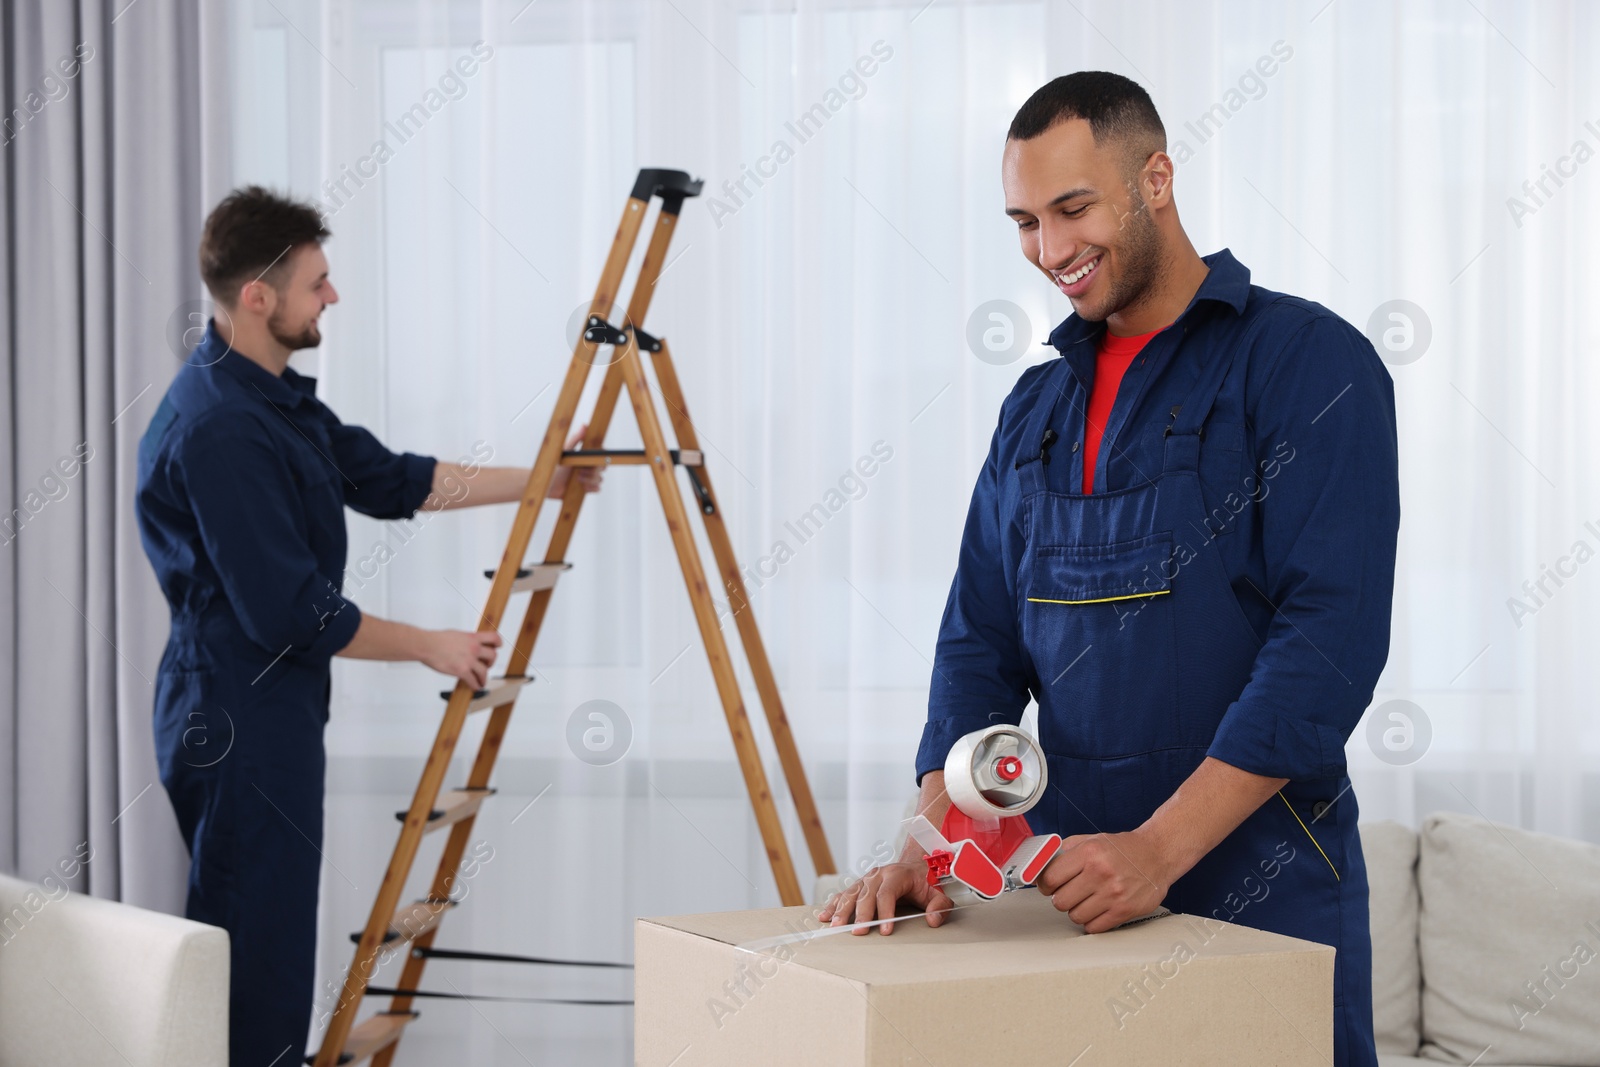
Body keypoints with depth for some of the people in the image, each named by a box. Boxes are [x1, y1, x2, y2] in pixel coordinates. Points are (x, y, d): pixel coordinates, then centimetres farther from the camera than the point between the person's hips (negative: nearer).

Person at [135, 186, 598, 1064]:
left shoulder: (276, 396, 10)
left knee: (265, 939, 16)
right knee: (255, 952, -4)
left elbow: (391, 480, 18)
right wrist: (432, 648, -11)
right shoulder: (219, 429, -22)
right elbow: (291, 614, -23)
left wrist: (540, 481, 16)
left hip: (272, 710, 10)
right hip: (238, 719, -10)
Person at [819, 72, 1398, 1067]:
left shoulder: (1309, 361, -8)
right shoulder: (1036, 409, 12)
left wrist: (1158, 849, -23)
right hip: (1074, 890, 5)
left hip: (1262, 896, -5)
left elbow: (1332, 640, -18)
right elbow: (982, 643, 9)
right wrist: (931, 845, -7)